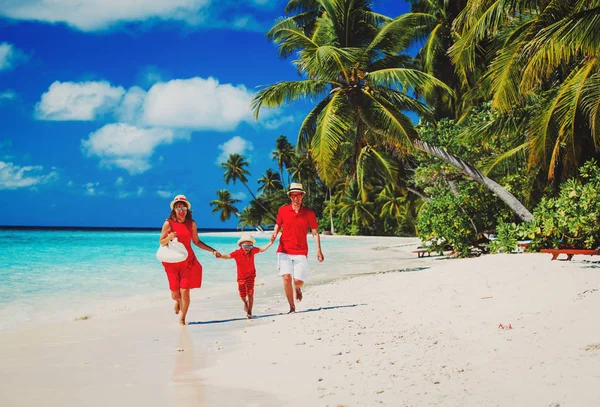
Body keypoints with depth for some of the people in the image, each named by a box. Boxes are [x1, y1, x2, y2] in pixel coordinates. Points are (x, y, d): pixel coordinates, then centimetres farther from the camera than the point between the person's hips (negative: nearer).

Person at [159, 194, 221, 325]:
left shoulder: (191, 223, 1)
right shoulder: (168, 223, -6)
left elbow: (196, 242, 10)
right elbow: (161, 242, 1)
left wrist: (213, 251, 5)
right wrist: (169, 237, -21)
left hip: (188, 261, 1)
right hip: (172, 262, -1)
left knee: (185, 292, -9)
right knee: (175, 294, 3)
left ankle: (182, 319, 12)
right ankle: (178, 301, 43)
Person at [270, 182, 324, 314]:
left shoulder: (309, 213, -1)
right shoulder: (283, 210, 2)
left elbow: (315, 232, 2)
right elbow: (278, 224, 17)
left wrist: (318, 250, -7)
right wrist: (275, 233, -5)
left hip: (301, 252, 0)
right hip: (284, 250, 1)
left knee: (299, 281, -6)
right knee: (286, 277, -15)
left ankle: (297, 289, 35)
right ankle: (292, 307, -1)